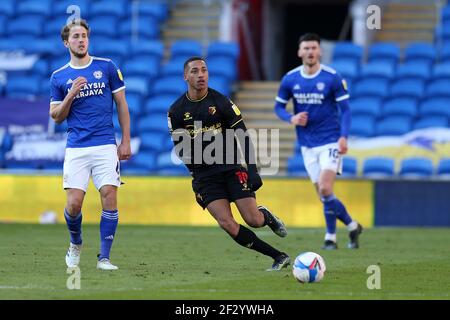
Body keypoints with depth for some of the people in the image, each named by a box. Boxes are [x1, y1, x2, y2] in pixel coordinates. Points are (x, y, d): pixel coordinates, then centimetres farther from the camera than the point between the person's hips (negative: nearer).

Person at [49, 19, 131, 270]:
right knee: (74, 203, -8)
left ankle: (104, 258, -2)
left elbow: (122, 105, 9)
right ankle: (76, 243, 22)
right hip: (76, 148, 0)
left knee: (109, 198, -11)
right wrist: (71, 94, -8)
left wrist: (126, 141, 3)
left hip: (106, 145, 0)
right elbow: (56, 117, 9)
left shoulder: (107, 67, 6)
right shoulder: (59, 77, 9)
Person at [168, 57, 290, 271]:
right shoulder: (176, 111, 0)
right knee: (227, 225, -16)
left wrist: (252, 170, -9)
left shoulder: (221, 102, -5)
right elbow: (179, 146, 7)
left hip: (231, 168, -1)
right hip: (204, 176, 1)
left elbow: (244, 136, -2)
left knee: (254, 221, -11)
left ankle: (267, 216, 30)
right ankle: (278, 257, -6)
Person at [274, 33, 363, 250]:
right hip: (307, 144, 4)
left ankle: (331, 237, -4)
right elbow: (278, 106, 11)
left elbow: (345, 109, -5)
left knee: (325, 190, -16)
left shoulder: (332, 78, -8)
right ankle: (352, 226, 23)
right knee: (323, 194, 4)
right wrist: (291, 118, -10)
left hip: (330, 141, -4)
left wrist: (343, 136, -17)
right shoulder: (290, 79, 1)